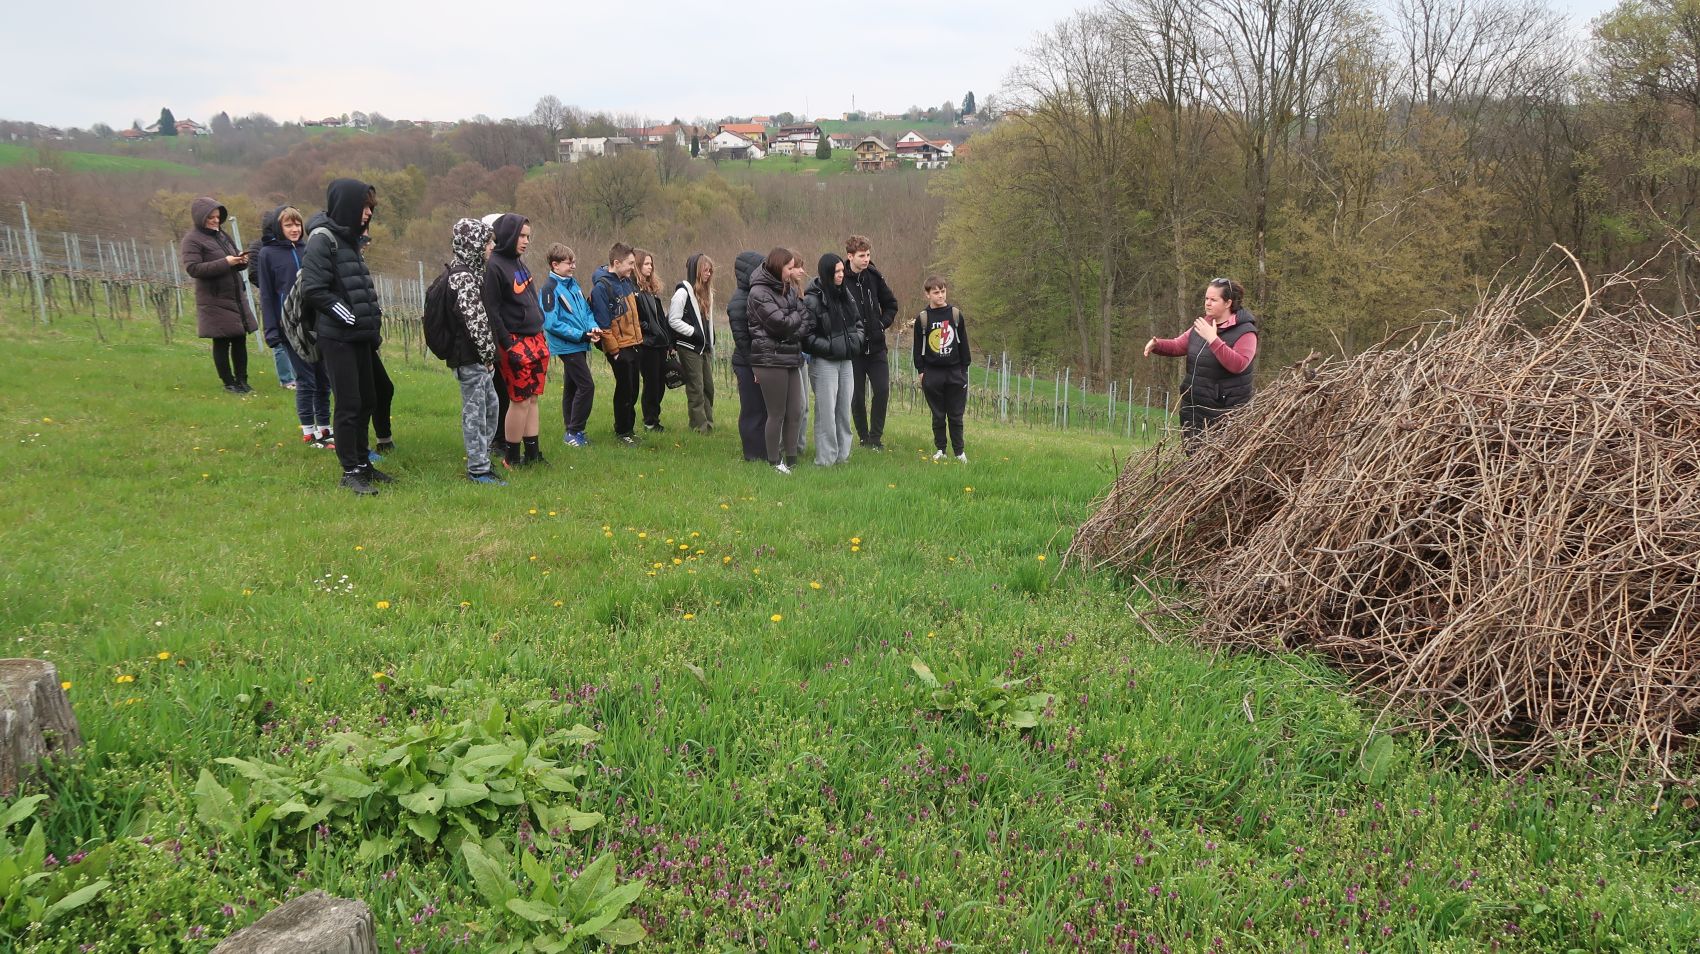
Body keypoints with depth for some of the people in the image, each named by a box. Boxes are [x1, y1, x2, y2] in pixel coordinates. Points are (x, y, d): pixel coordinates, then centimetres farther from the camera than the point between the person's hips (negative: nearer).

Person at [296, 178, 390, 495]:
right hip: (337, 337, -8)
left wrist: (373, 318, 10)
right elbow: (314, 290, -18)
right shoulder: (322, 239, -12)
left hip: (360, 337, 9)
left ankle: (363, 462, 24)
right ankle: (350, 471, 5)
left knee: (367, 400, 13)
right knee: (349, 404, -4)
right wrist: (351, 317, -15)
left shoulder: (348, 238, 15)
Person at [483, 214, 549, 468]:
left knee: (533, 398, 11)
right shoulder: (494, 266, -12)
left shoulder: (518, 263, 16)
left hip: (537, 339, 8)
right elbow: (491, 310, -16)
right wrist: (505, 344, -18)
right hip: (515, 342, -8)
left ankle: (532, 454, 18)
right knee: (520, 400, -3)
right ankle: (511, 458, 8)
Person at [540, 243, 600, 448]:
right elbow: (551, 323, -17)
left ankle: (571, 432, 21)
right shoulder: (550, 289, -13)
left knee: (571, 387, 13)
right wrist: (581, 335, -19)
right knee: (587, 385, -11)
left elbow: (586, 310, 17)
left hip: (579, 345, 8)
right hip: (567, 346, -8)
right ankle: (574, 431, -3)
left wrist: (593, 327, -4)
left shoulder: (573, 283, 11)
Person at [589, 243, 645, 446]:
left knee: (632, 389, 14)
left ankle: (628, 428, 26)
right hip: (618, 347, -8)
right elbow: (603, 323, -19)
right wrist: (614, 350, -17)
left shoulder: (627, 281, 10)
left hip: (632, 344, 8)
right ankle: (622, 432, 13)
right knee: (625, 389, 0)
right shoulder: (601, 287, -17)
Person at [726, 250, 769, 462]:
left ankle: (764, 451, 22)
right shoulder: (738, 301, -14)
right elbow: (741, 337, -17)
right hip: (748, 364, -8)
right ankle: (754, 454, 9)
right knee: (753, 410, 0)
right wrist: (754, 366, -17)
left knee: (765, 407, 13)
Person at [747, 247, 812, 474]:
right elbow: (780, 323, -17)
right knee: (777, 414, -1)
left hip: (791, 358, 8)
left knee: (795, 412, 7)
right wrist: (798, 317, -1)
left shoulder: (789, 290, 16)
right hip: (771, 359, -7)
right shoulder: (759, 292, -9)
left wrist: (798, 330, -9)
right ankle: (775, 462, 9)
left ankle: (791, 459, 15)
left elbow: (807, 322, 11)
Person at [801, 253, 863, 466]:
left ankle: (842, 455, 19)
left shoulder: (845, 295, 10)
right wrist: (830, 347, -18)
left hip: (846, 361, 7)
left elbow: (858, 321, 23)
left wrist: (856, 340, 6)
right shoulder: (812, 300, -14)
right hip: (823, 362, -7)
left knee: (844, 410, 10)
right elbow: (806, 335, -16)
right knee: (826, 412, -5)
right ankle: (825, 459, 2)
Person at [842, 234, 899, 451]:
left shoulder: (875, 277, 3)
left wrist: (883, 323, 3)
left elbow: (891, 304, 17)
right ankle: (864, 438, 19)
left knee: (882, 390, -4)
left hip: (876, 347, 3)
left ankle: (876, 436, 8)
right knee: (857, 396, 4)